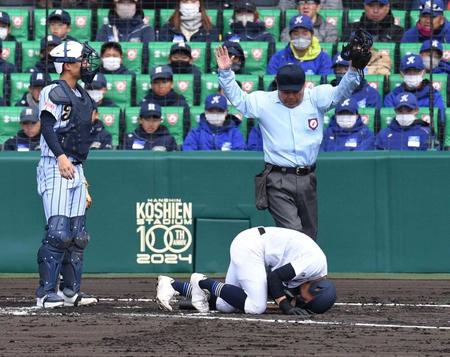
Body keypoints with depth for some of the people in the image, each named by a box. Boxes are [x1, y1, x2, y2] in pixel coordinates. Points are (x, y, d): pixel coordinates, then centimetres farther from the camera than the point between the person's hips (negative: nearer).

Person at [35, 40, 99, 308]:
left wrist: (84, 185, 21)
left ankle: (71, 291, 12)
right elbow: (47, 126, -18)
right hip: (56, 167, -9)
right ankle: (47, 293, -14)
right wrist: (61, 157, -31)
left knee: (78, 235, 7)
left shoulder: (83, 97, 20)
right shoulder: (54, 92, -5)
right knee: (58, 231, -15)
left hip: (75, 168, 9)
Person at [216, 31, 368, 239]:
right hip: (278, 181, -3)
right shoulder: (264, 102, 3)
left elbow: (342, 91, -6)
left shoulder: (316, 99, 3)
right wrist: (225, 72, -6)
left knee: (309, 236, 11)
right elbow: (237, 97, 8)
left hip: (307, 179, 3)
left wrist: (355, 69, -24)